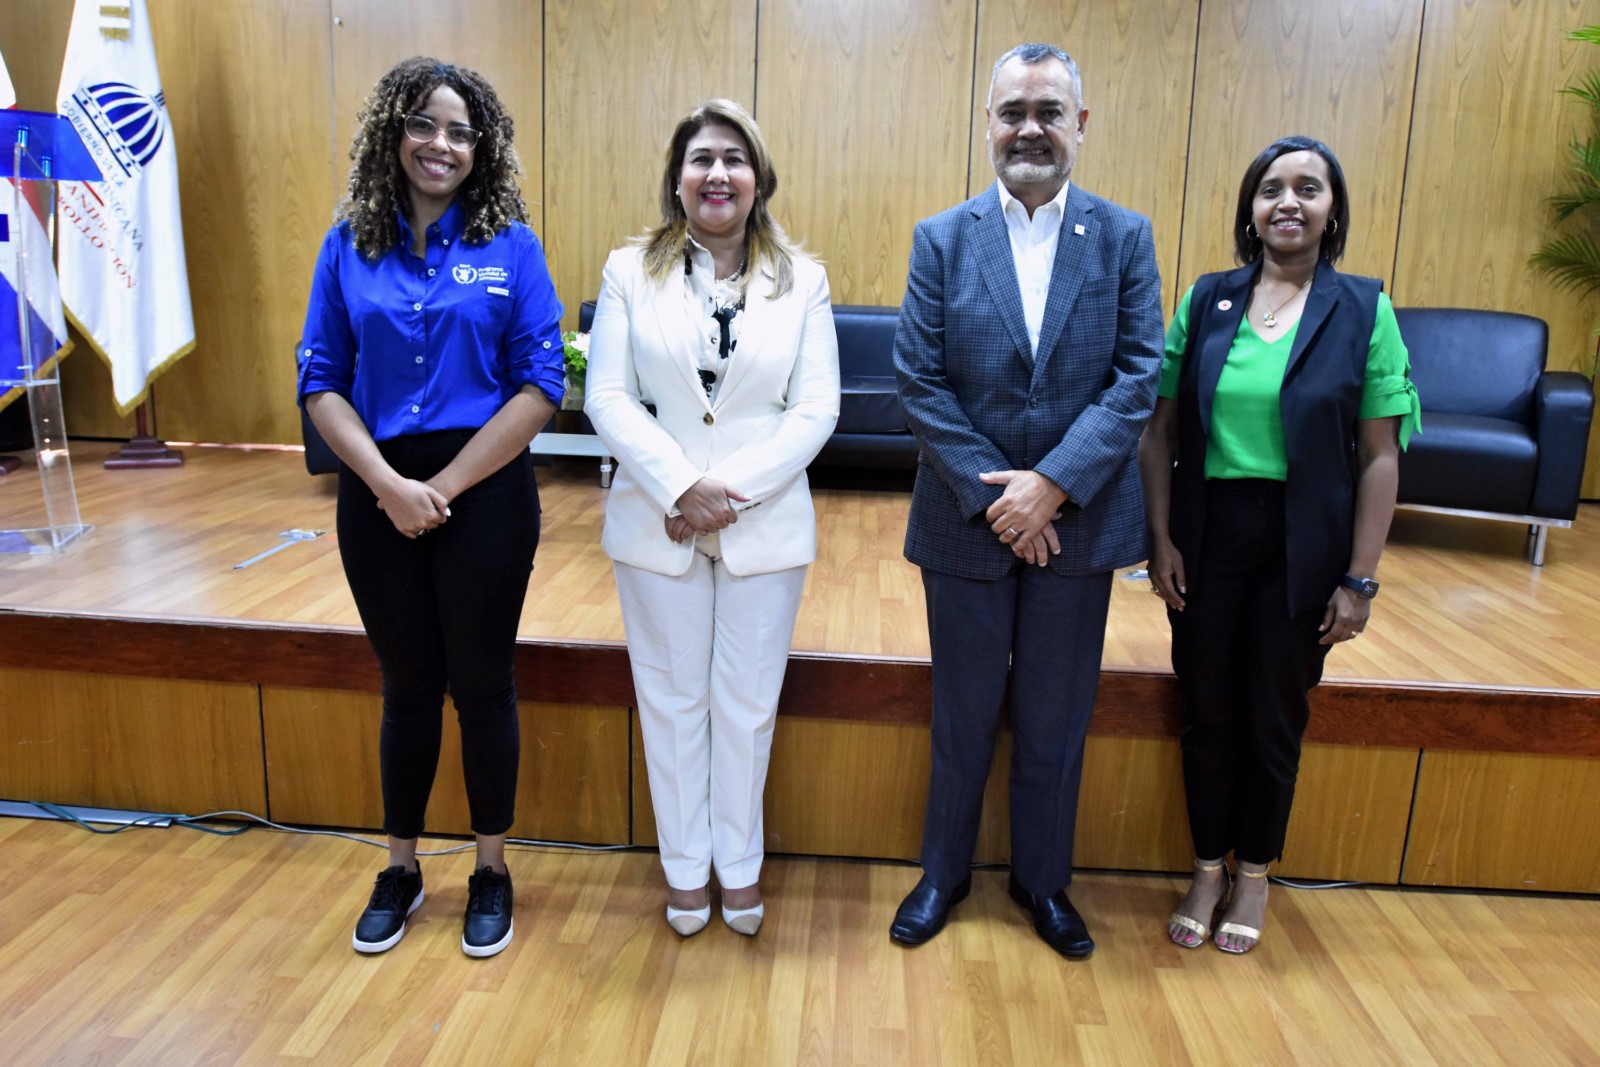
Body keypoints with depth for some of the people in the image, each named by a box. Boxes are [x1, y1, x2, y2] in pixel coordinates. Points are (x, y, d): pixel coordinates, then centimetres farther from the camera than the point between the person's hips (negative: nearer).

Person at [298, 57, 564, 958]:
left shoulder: (511, 247, -3)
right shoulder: (350, 246, 3)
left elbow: (541, 387, -8)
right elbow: (321, 382, 1)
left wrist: (443, 487, -12)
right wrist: (389, 484, -13)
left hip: (486, 492, -2)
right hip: (378, 495, 2)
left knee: (482, 683, 8)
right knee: (409, 685, 14)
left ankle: (492, 871, 28)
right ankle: (402, 869, 33)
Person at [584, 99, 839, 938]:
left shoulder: (802, 281, 3)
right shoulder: (630, 272, 2)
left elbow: (816, 409, -4)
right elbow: (607, 398, -5)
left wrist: (733, 490, -15)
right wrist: (681, 487, -17)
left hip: (765, 526, 0)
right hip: (657, 524, 0)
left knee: (747, 703, 11)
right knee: (671, 699, 11)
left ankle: (739, 861, 31)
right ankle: (685, 864, 30)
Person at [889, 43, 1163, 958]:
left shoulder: (1125, 237, 1)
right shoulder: (942, 239, 0)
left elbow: (1140, 378, -7)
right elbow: (920, 381, -7)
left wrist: (1053, 485, -17)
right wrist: (994, 496, -14)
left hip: (1079, 522, 1)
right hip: (967, 520, 0)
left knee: (1056, 719, 14)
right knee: (963, 714, 14)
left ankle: (1043, 880, 35)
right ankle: (944, 872, 34)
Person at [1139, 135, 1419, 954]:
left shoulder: (1364, 310, -3)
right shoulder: (1207, 301, 1)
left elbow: (1380, 456, -5)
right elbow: (1160, 428, 1)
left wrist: (1359, 579, -8)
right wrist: (1161, 537, -6)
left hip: (1304, 544, -1)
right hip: (1209, 533, 2)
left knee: (1275, 718, 12)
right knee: (1207, 711, 11)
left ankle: (1253, 876, 33)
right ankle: (1207, 871, 31)